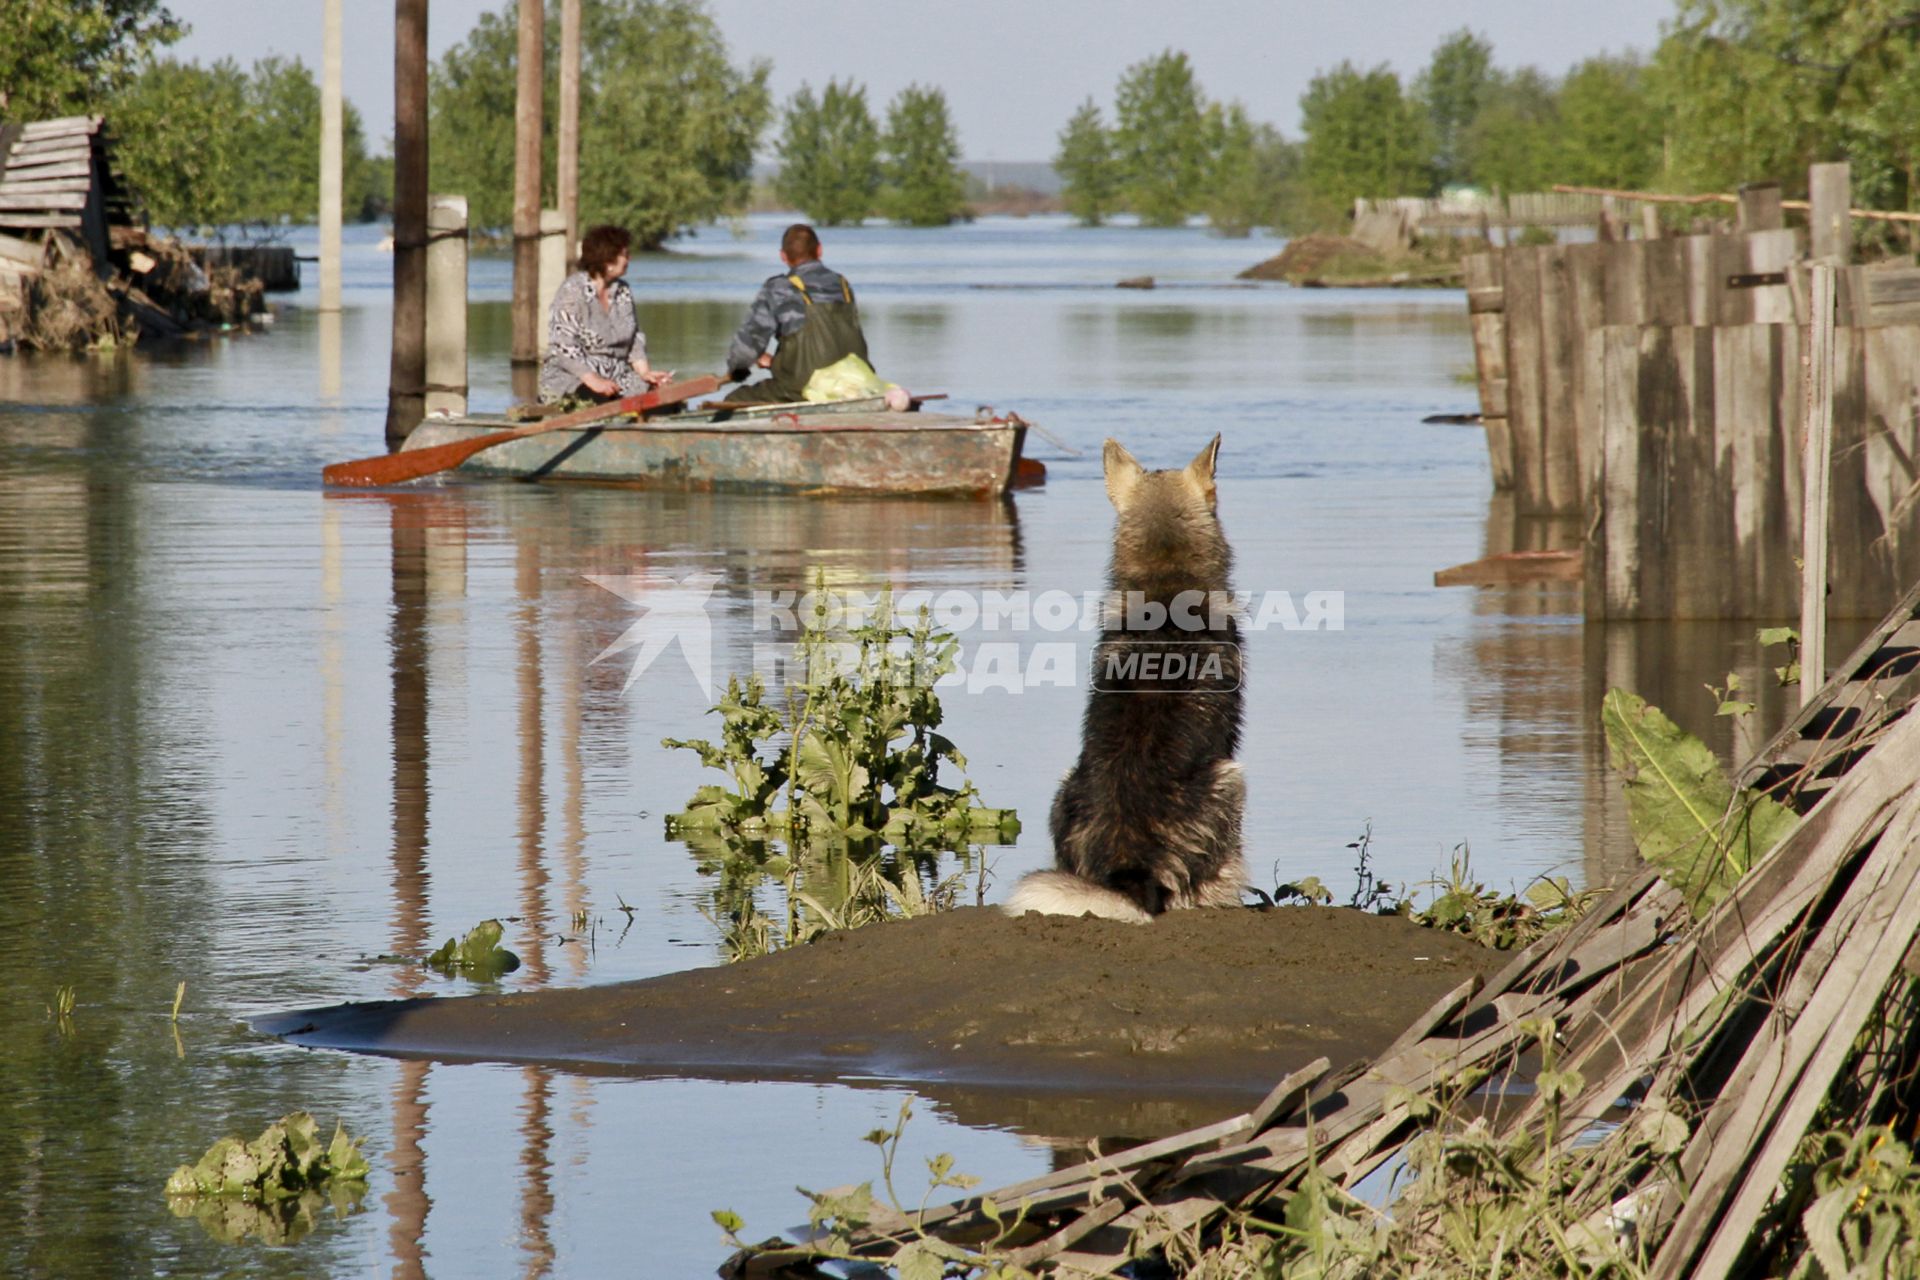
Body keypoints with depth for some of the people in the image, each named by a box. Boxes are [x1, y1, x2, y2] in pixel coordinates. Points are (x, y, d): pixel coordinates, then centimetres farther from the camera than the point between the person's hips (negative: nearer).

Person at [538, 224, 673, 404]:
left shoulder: (623, 292, 13)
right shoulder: (572, 291, -9)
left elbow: (635, 340, 17)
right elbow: (563, 346, -17)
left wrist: (644, 371, -3)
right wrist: (593, 380, -27)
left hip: (617, 376, 6)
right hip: (572, 378, -6)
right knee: (602, 400, -37)